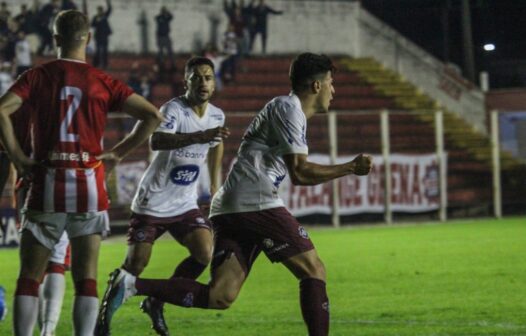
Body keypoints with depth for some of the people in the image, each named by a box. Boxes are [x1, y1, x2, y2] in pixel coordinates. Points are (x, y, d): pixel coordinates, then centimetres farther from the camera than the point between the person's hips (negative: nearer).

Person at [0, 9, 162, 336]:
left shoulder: (38, 76, 1)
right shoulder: (103, 82, 3)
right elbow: (153, 116, -2)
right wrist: (119, 152, 4)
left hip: (47, 185, -1)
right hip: (90, 187, 1)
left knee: (29, 278, 6)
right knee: (86, 280, 4)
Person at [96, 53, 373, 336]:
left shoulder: (288, 108, 27)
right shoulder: (288, 108, -3)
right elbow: (300, 173, -10)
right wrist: (351, 168, -2)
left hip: (229, 208, 9)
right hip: (255, 203, -9)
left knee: (218, 297, -4)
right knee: (314, 272, -3)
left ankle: (131, 285, -12)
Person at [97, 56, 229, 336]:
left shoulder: (217, 116, 1)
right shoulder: (174, 109, -20)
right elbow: (156, 141, -42)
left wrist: (215, 187, 29)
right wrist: (199, 136, -54)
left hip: (185, 205, 5)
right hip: (152, 204, -5)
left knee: (204, 254, -13)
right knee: (135, 264, -4)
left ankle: (156, 303, 6)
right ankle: (105, 312, 20)